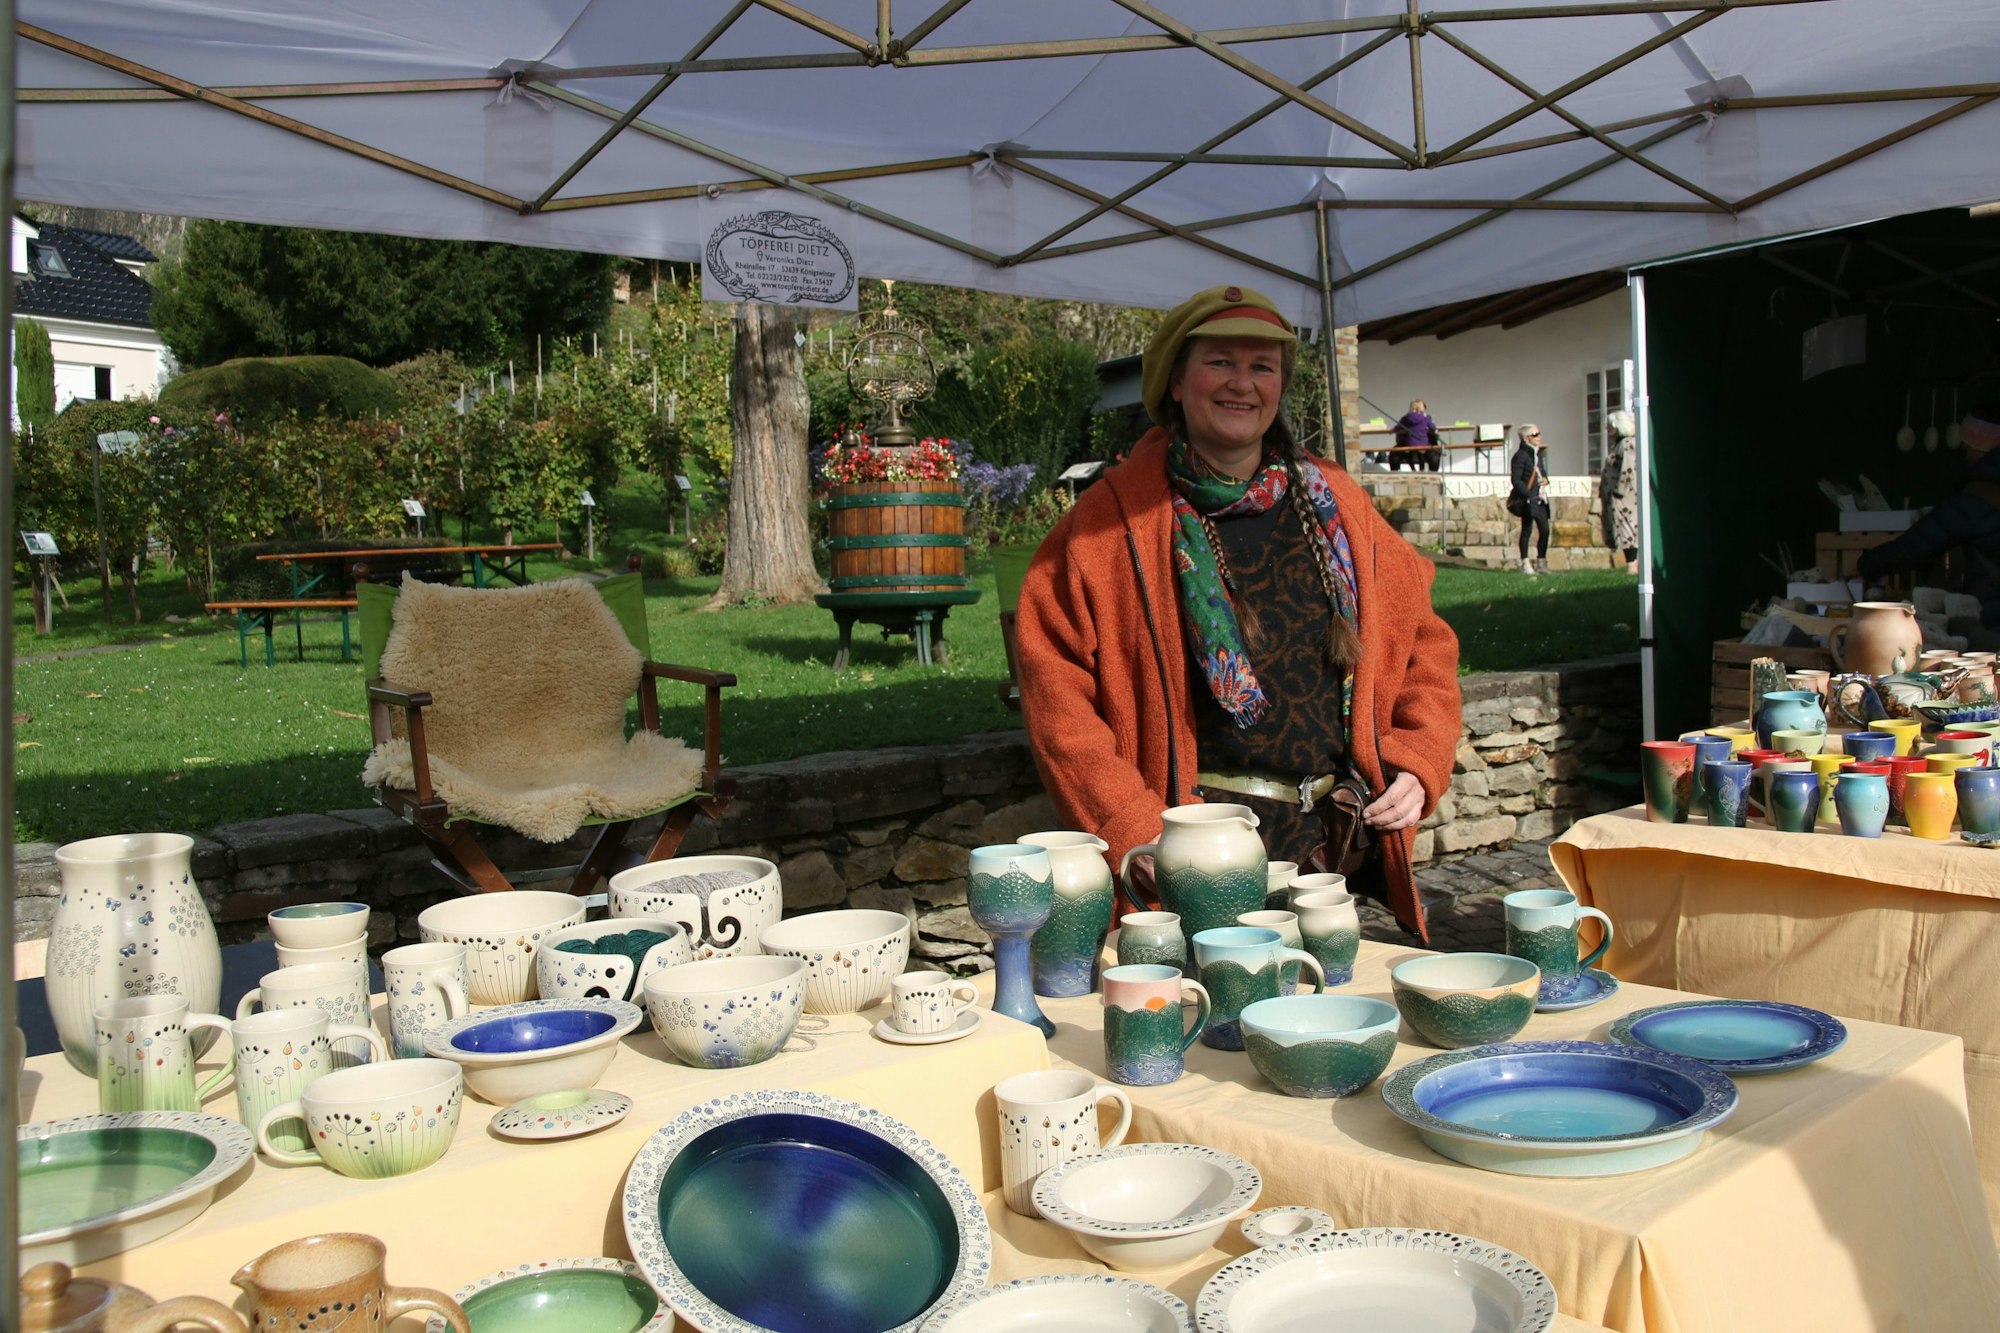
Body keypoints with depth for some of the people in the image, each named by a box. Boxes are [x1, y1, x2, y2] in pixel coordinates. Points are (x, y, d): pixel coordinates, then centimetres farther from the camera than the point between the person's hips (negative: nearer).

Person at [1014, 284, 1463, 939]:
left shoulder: (1335, 504, 10)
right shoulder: (1113, 517, -3)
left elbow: (1422, 639, 17)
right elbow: (1056, 684, -7)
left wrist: (1420, 761, 2)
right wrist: (1132, 829, -15)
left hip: (1348, 846, 4)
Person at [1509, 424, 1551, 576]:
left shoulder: (1539, 454, 16)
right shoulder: (1521, 455, -9)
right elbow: (1516, 480, -14)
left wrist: (1545, 479, 1)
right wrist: (1530, 495, -20)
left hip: (1540, 498, 8)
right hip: (1527, 500, -8)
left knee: (1545, 530, 5)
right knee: (1526, 530, -3)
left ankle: (1541, 562, 14)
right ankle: (1525, 563, 3)